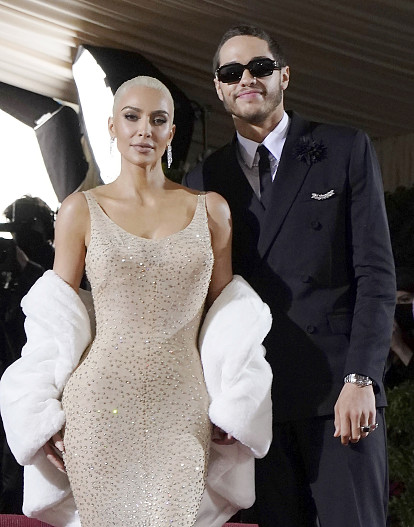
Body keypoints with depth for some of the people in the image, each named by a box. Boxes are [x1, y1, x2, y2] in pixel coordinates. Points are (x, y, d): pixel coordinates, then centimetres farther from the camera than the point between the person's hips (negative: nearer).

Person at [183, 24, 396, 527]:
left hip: (338, 390, -2)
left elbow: (376, 273, -1)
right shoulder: (203, 180, 12)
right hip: (255, 396, 2)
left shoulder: (346, 150, 5)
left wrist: (360, 379, -10)